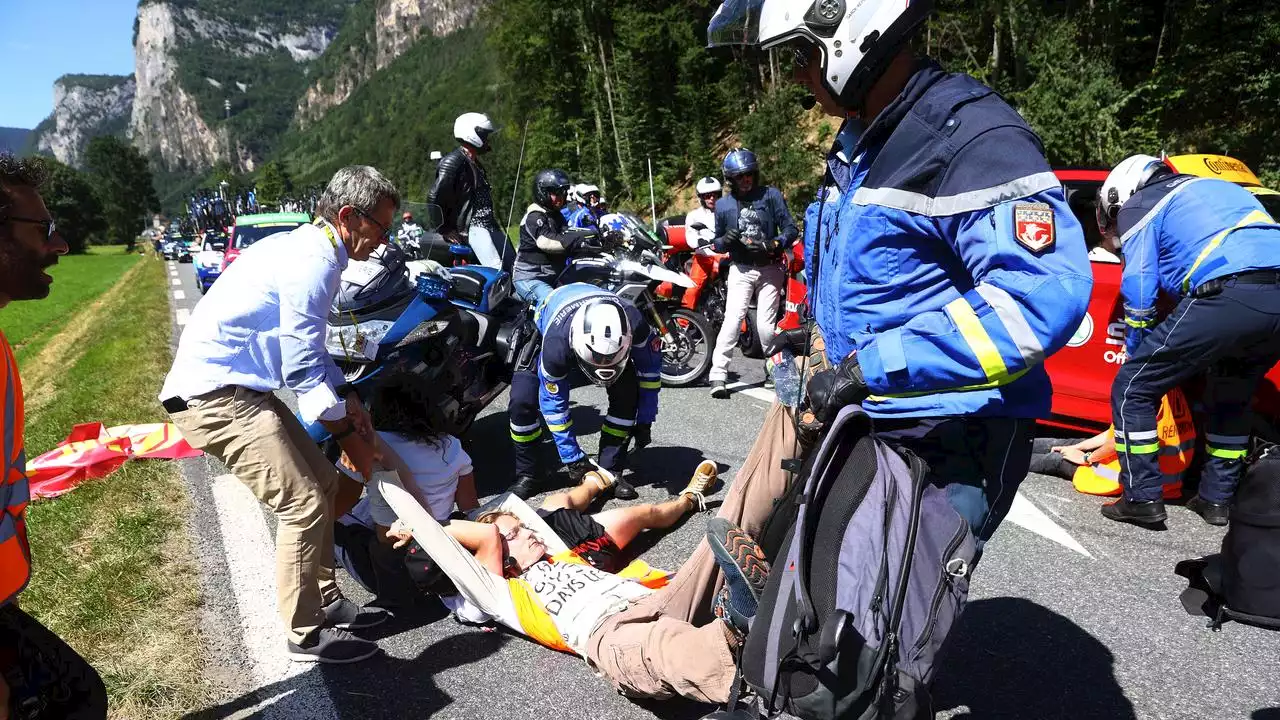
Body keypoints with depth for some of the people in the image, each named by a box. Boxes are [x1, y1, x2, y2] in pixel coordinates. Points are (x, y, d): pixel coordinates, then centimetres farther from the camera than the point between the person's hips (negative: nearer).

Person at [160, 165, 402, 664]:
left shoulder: (309, 247, 12)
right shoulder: (315, 261, -20)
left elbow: (308, 349, 23)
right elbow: (303, 371, -19)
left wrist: (347, 398, 14)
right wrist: (350, 434, -8)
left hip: (238, 387, 11)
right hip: (214, 395, -11)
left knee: (322, 480, 12)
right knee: (304, 504, -11)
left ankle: (325, 602, 22)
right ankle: (305, 634, 4)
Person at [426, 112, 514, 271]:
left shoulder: (475, 164, 21)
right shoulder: (453, 161, -10)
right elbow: (434, 198, -15)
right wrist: (445, 229, -11)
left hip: (489, 225, 10)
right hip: (471, 227, -10)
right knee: (496, 269, -24)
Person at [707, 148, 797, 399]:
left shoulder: (771, 195, 3)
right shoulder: (723, 205, 9)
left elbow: (791, 229, 0)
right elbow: (717, 244, 14)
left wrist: (773, 245, -18)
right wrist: (725, 240, -9)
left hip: (770, 268, -1)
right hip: (741, 270, 1)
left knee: (765, 326, -5)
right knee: (732, 319, -14)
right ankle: (718, 375, -14)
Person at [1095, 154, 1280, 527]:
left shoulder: (1137, 208, 14)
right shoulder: (1218, 188, 35)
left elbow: (1139, 299, 6)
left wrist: (1137, 358, 20)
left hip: (1227, 295, -7)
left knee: (1132, 389, 5)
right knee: (1231, 399, 28)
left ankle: (1142, 498, 7)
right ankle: (1217, 498, 29)